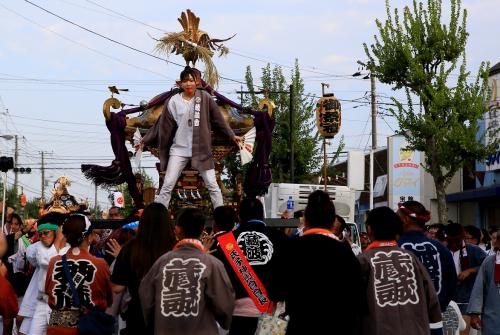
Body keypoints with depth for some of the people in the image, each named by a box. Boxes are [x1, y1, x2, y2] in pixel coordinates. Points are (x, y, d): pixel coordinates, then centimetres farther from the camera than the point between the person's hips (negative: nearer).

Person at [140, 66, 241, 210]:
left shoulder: (205, 98, -4)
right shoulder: (173, 101, -3)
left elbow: (218, 119, 4)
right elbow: (162, 124, 3)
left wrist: (232, 135, 8)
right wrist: (145, 140, 3)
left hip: (201, 149, 0)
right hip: (179, 149, 0)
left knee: (212, 185, 2)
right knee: (167, 185, -2)